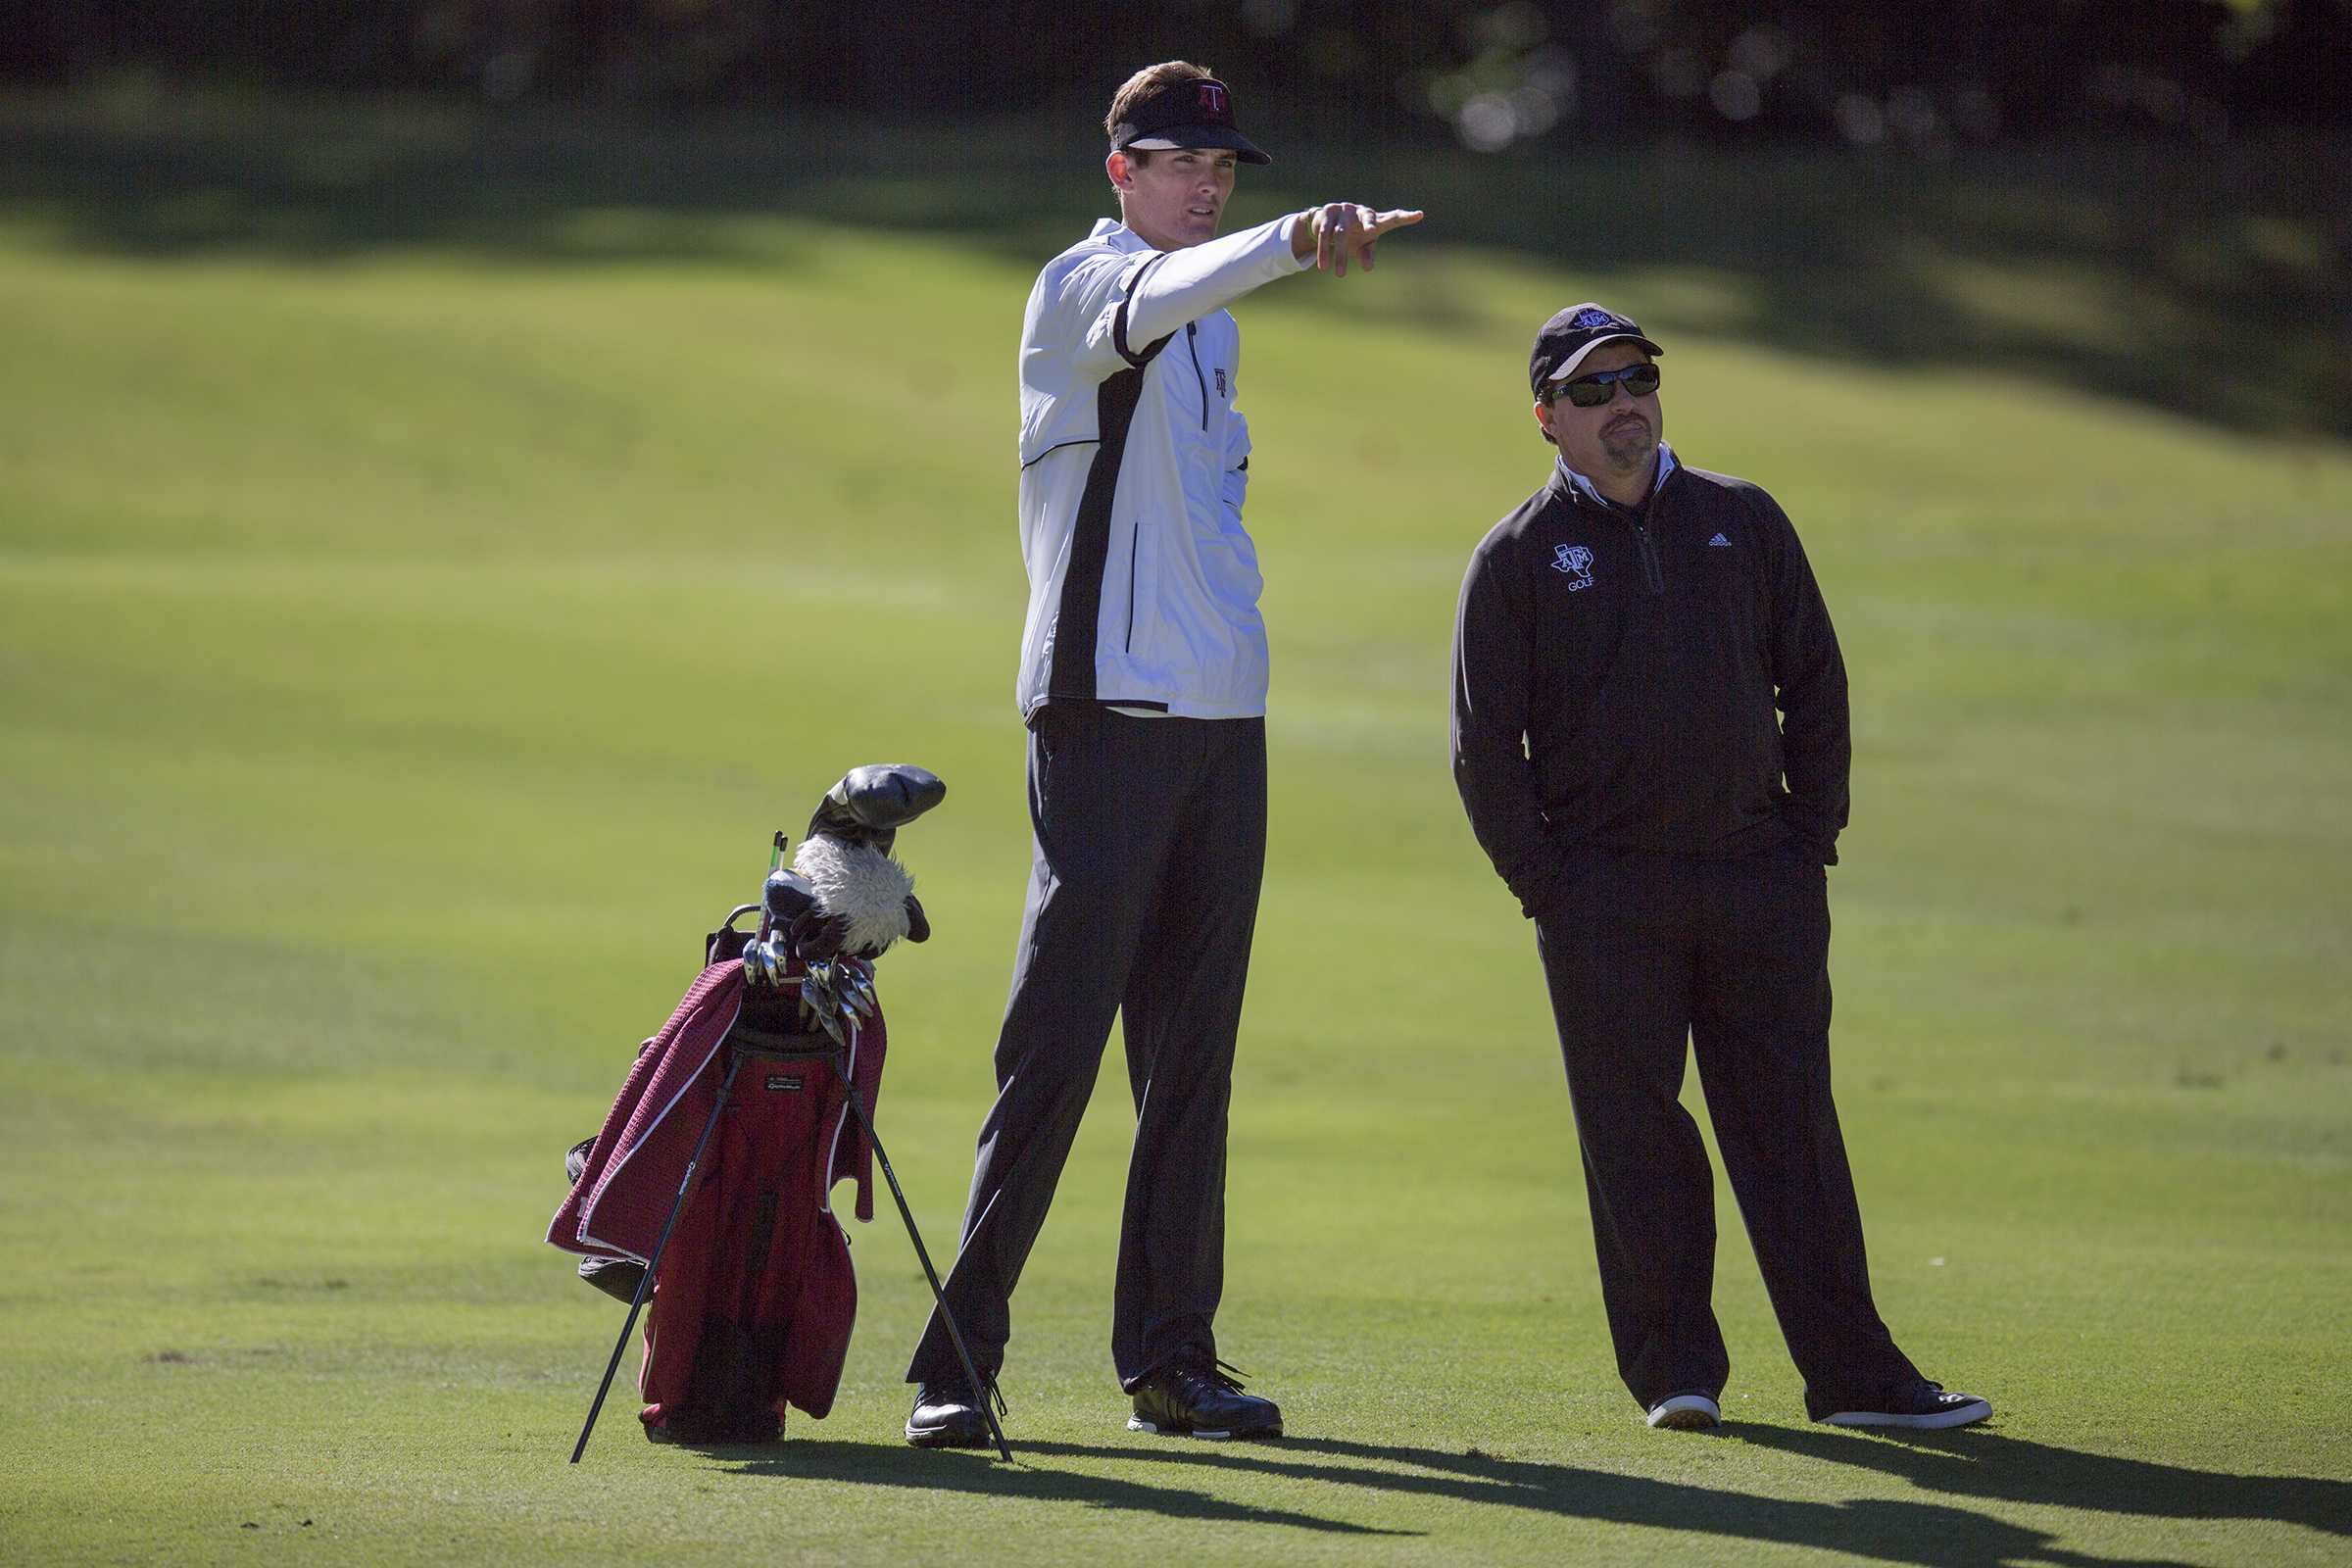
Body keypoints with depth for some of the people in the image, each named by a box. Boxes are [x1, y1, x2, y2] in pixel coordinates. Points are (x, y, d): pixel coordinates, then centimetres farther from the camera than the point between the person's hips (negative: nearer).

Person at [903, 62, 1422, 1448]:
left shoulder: (1213, 321, 19)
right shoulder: (1082, 285, -6)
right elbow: (1155, 301, -30)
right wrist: (1299, 241, -48)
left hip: (1222, 714, 8)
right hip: (1106, 709, -8)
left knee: (1193, 1054, 9)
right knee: (1057, 1045, -11)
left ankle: (1171, 1355, 15)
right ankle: (959, 1361, -11)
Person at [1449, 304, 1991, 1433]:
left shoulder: (1744, 522, 12)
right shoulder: (1517, 558, 4)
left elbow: (1814, 686, 13)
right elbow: (1485, 745, 2)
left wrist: (1812, 842, 4)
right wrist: (1546, 885, -6)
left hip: (1761, 878, 2)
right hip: (1603, 900, -2)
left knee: (1790, 1125, 1)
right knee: (1636, 1131, -2)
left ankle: (1851, 1372, 0)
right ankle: (1674, 1370, 6)